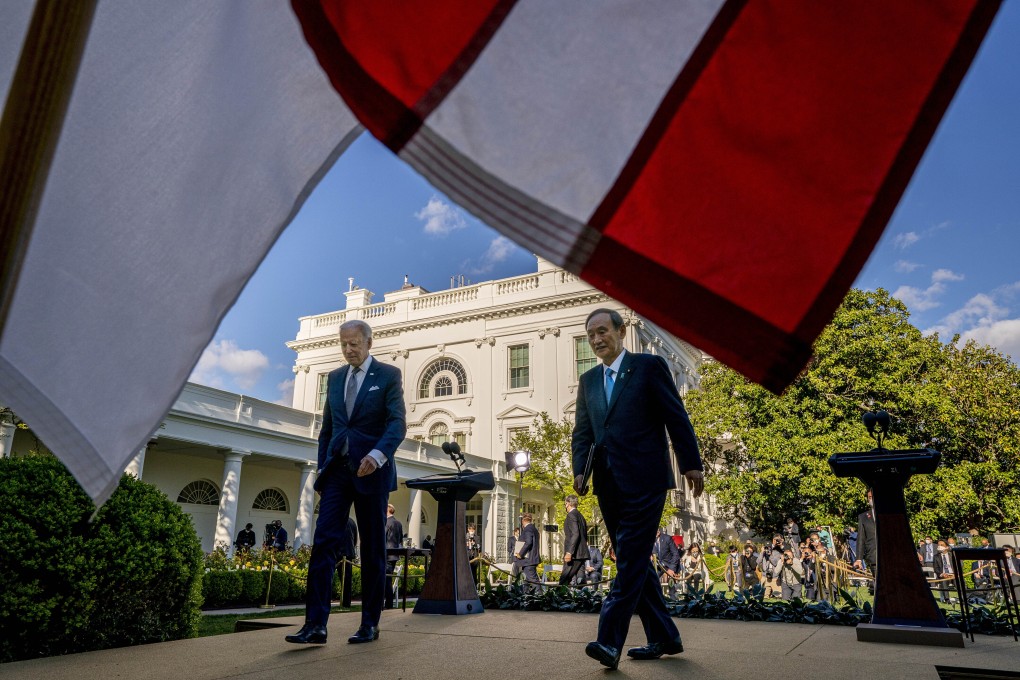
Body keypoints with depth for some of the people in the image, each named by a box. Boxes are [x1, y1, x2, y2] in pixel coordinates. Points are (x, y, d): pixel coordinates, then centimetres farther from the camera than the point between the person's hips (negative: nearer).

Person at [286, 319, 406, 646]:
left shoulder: (388, 375, -1)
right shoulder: (334, 377, 14)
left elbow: (398, 423, -11)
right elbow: (326, 428, 18)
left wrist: (378, 455, -27)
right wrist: (322, 468, 10)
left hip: (371, 471, -4)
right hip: (337, 470, 4)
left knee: (372, 548, 3)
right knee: (324, 542, -8)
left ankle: (370, 624, 13)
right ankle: (315, 625, -7)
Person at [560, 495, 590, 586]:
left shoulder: (571, 515, -8)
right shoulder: (580, 515, 19)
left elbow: (575, 534, -19)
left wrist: (569, 552, -23)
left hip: (575, 554, -9)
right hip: (582, 554, 9)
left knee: (564, 580, -9)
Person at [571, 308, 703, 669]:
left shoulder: (649, 365, 0)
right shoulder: (588, 380, 16)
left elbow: (676, 417, -3)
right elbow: (582, 432, 14)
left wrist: (692, 464, -7)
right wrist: (580, 470, 0)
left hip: (644, 480, -6)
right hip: (609, 485, 7)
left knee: (631, 559, -8)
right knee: (633, 561, 11)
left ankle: (610, 641, -6)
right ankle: (663, 636, 23)